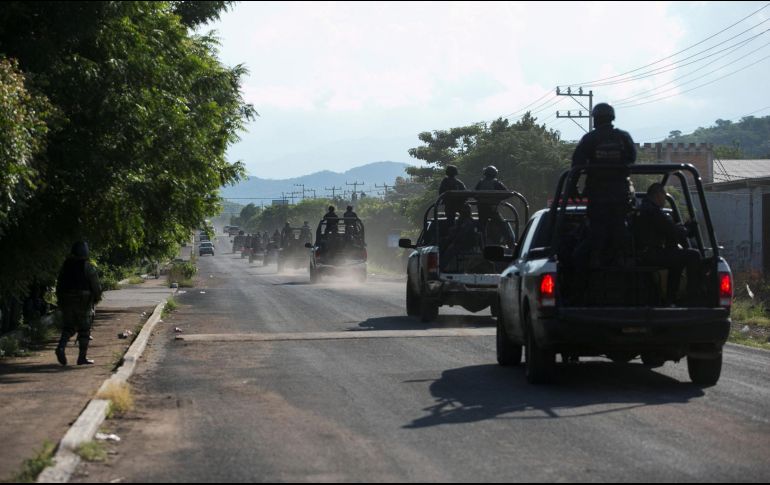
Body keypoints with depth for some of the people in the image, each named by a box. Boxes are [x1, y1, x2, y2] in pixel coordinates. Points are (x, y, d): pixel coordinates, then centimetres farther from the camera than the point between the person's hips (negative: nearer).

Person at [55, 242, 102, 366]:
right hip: (84, 302, -4)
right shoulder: (88, 268, -8)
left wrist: (60, 300, 17)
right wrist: (97, 298, 11)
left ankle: (61, 347, -16)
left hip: (67, 302, 4)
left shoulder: (65, 266, 5)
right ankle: (82, 357, 5)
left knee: (68, 327, 11)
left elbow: (59, 285, 8)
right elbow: (96, 286, -7)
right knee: (84, 330, 5)